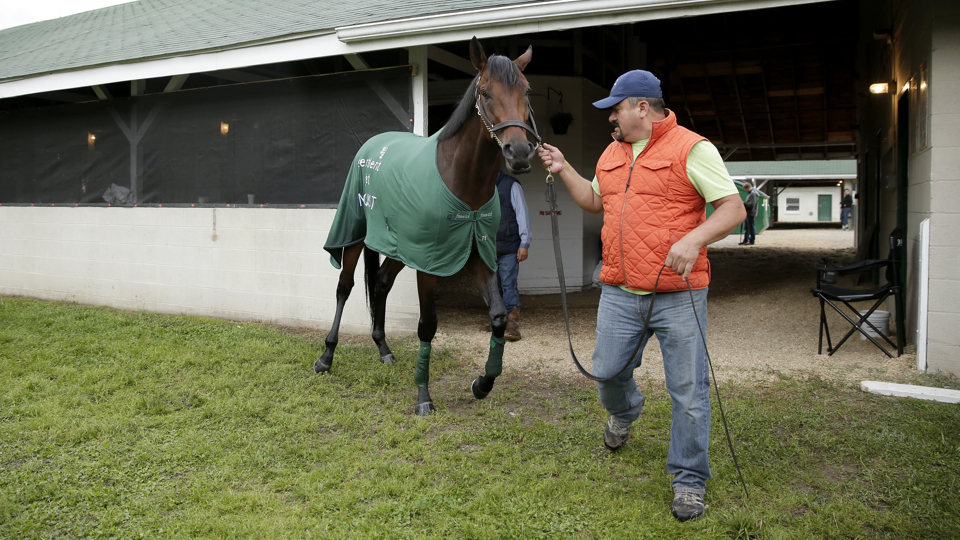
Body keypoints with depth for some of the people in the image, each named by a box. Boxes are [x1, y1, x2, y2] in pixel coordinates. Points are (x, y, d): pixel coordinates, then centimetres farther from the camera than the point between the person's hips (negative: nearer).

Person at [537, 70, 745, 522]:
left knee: (688, 392, 1)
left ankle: (689, 480, 17)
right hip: (619, 293, 6)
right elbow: (595, 201, 29)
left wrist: (695, 237, -27)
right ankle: (624, 413, 49)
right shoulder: (612, 153, 14)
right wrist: (564, 170, 16)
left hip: (678, 295, -6)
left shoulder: (692, 149, -7)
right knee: (606, 371, 14)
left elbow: (733, 208, -11)